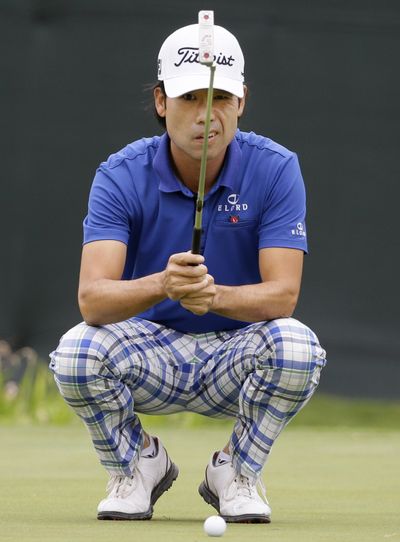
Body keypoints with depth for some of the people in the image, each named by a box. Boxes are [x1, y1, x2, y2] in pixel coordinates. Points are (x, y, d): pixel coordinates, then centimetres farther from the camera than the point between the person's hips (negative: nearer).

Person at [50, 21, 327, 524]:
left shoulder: (276, 170, -13)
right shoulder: (121, 176, -14)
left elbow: (282, 294, -21)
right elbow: (91, 297, -27)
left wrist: (215, 295, -43)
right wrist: (162, 285, -48)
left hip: (236, 360, 0)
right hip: (149, 354, 0)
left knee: (296, 346, -32)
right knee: (76, 351, -31)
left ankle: (238, 472, -3)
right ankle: (137, 464, 1)